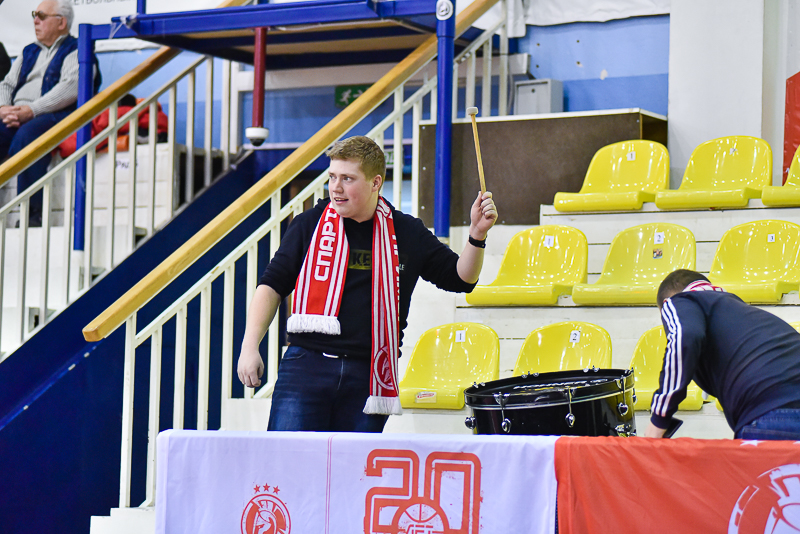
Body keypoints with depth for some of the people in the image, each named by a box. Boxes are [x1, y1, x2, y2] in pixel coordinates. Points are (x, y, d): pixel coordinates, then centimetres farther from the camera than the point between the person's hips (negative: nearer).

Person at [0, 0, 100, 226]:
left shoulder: (76, 51, 7)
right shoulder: (29, 52, 31)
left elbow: (71, 88, -10)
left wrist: (31, 110, -19)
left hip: (54, 115, -6)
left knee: (25, 137, -39)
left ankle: (32, 214, -36)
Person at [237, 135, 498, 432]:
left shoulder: (407, 233, 9)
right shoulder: (310, 225, 6)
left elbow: (460, 278, 14)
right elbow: (272, 286, 8)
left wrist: (476, 235, -4)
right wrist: (250, 346, -2)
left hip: (367, 377, 1)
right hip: (305, 367, -1)